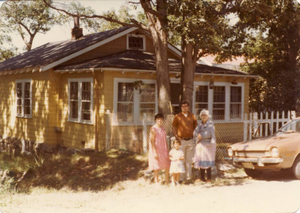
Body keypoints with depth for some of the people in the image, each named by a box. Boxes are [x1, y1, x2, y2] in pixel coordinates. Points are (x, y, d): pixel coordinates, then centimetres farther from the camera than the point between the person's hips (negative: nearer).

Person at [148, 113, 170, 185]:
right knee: (156, 168, 2)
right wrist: (155, 153, -21)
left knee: (167, 166, 8)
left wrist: (167, 150, 15)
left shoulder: (162, 128, 9)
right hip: (156, 150, -7)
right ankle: (157, 183, 13)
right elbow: (152, 141, -17)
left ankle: (167, 182, 19)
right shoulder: (153, 129, -13)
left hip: (164, 150, 7)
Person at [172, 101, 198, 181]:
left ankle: (188, 176, 17)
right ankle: (181, 177, 6)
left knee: (189, 159, 9)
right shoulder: (177, 116, 0)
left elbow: (196, 126, 16)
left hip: (190, 140, 2)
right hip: (181, 140, -2)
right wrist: (176, 136, -3)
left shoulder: (192, 116, 6)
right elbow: (174, 127, 7)